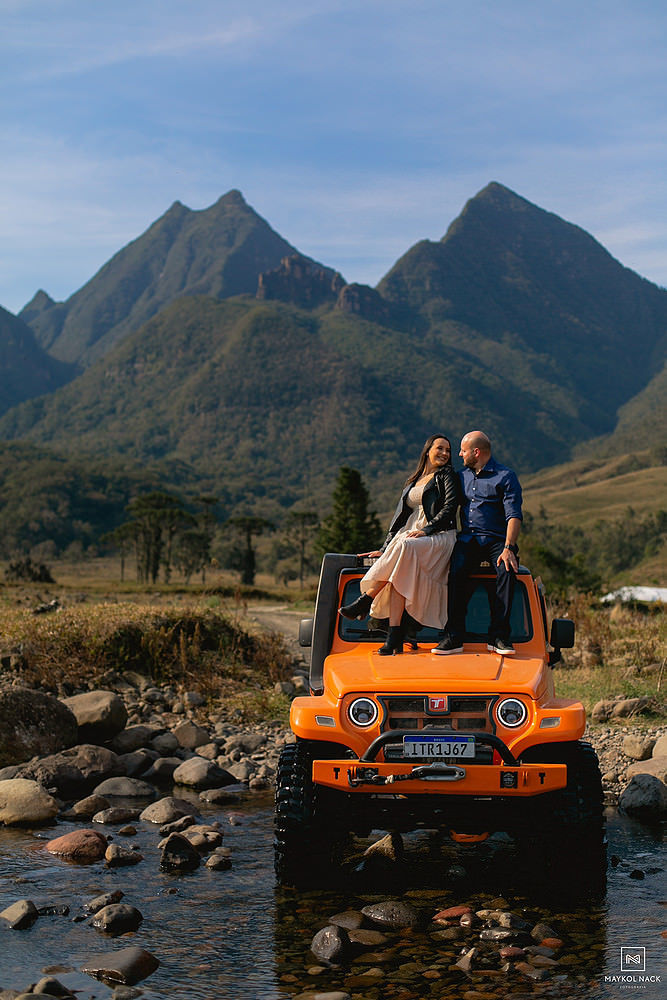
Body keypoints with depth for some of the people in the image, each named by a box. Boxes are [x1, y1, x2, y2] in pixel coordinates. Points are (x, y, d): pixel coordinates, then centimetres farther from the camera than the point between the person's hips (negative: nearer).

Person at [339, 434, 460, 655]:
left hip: (439, 538, -4)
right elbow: (400, 517, 25)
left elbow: (450, 508, -4)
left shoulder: (447, 476, 9)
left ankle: (365, 601, -33)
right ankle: (395, 637, -38)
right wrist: (385, 548, 15)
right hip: (410, 535, 5)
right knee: (399, 572, -29)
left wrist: (425, 530, -17)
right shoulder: (412, 482, 26)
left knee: (404, 547, -37)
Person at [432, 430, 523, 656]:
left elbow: (514, 516, -8)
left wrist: (508, 548, -22)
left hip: (496, 539, -3)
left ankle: (498, 636, -29)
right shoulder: (461, 476, 20)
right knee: (457, 571, -28)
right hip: (467, 539, 3)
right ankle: (454, 636, -30)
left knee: (507, 571, -32)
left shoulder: (505, 477, 2)